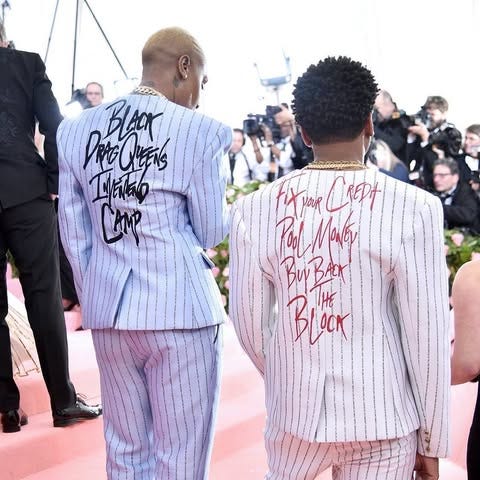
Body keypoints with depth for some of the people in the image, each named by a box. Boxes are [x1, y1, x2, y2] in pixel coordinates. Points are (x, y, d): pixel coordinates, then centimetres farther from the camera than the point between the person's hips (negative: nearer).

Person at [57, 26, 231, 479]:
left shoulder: (76, 130, 4)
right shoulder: (202, 132, -11)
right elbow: (212, 232, -3)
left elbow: (74, 235, 8)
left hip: (106, 310, 5)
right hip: (180, 310, -5)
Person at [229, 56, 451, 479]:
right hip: (383, 419, -2)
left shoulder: (255, 209, -5)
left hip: (294, 410, 3)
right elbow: (427, 335, -10)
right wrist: (432, 441, 1)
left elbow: (250, 321, 2)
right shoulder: (414, 208, -13)